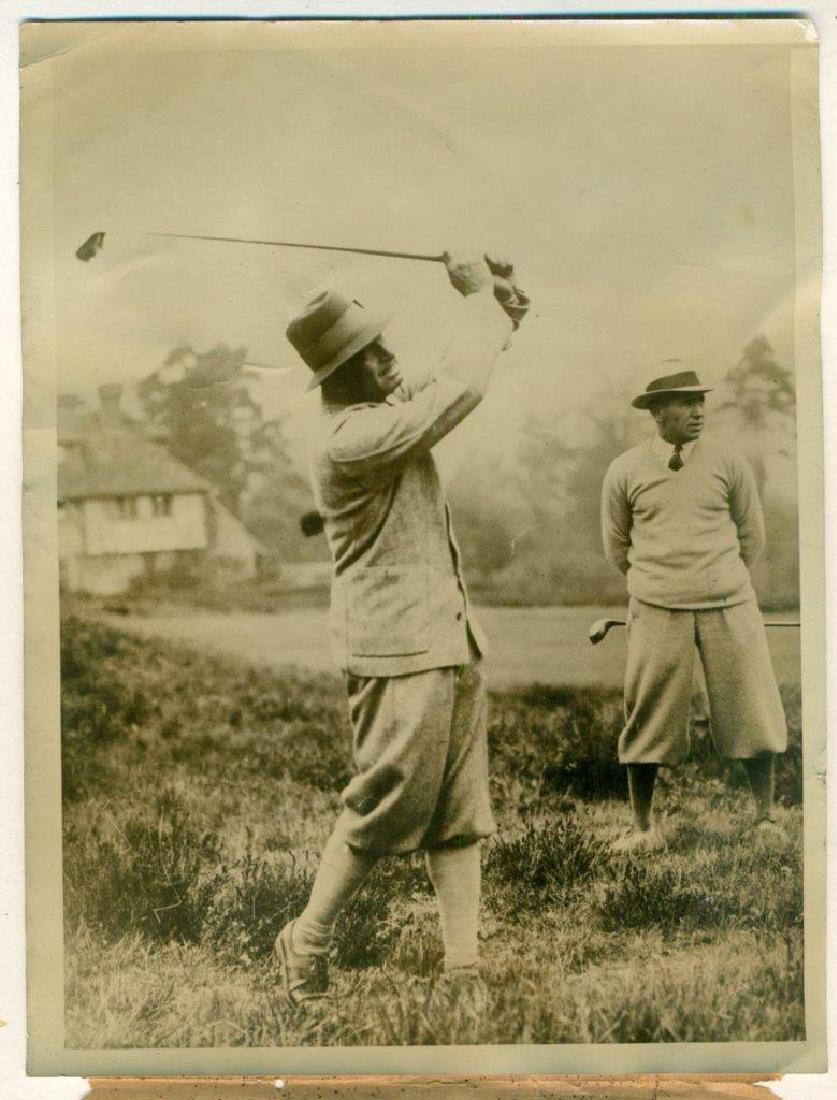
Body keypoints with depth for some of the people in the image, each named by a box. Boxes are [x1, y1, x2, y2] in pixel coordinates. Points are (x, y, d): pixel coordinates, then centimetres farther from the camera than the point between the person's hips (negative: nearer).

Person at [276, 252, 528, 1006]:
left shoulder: (386, 410, 9)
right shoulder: (348, 437, -20)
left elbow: (448, 385, 25)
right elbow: (458, 392, -22)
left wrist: (498, 319, 8)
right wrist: (481, 299, -7)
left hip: (450, 640, 9)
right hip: (398, 649, -9)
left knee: (459, 814, 9)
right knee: (387, 808, -1)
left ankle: (464, 969, 16)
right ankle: (307, 943, 19)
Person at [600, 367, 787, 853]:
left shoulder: (728, 461, 3)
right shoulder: (625, 471, 1)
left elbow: (753, 534, 13)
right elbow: (617, 544, 13)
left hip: (729, 605, 1)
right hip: (657, 609, -1)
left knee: (751, 709, 3)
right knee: (649, 715, 1)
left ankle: (767, 815, 20)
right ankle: (643, 826, 15)